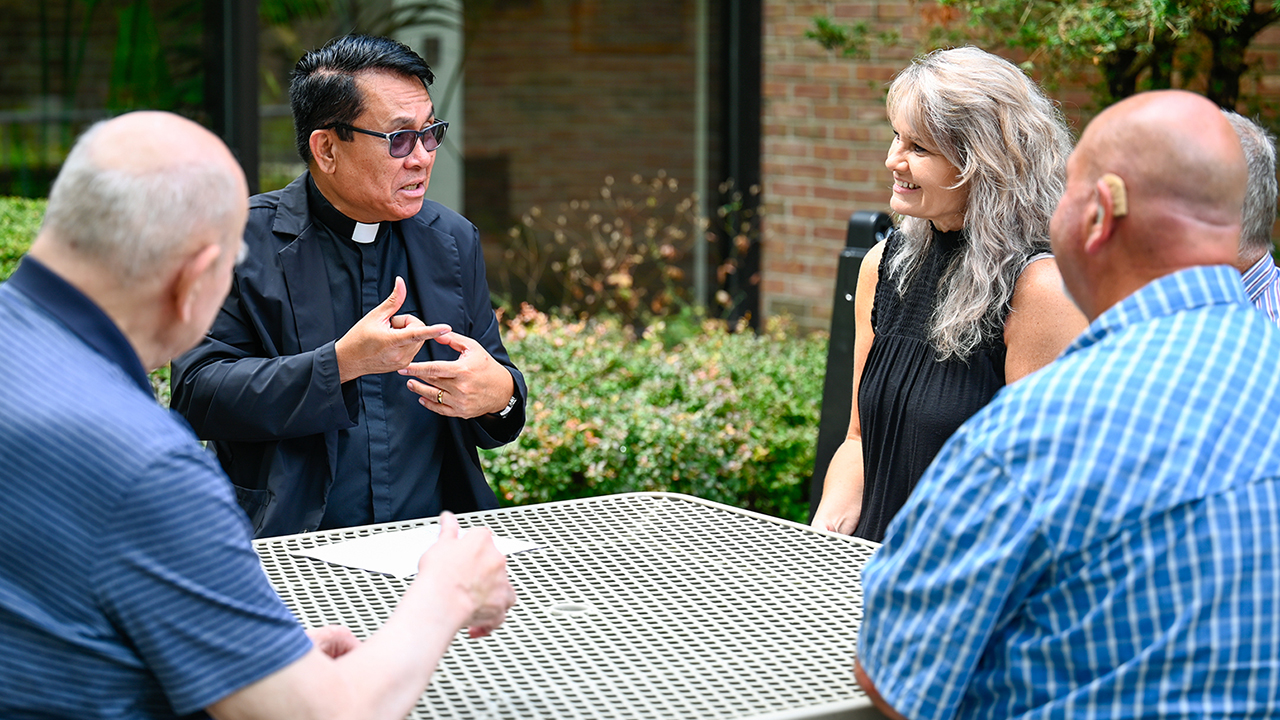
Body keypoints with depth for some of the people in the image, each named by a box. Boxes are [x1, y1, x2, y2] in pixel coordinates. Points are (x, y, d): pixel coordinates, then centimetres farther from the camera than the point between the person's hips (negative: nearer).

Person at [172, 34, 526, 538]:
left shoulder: (454, 241, 14)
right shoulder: (241, 240, 1)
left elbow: (497, 380, 19)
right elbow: (196, 395, -7)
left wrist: (499, 394, -7)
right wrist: (342, 363, -18)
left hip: (437, 542, 4)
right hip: (291, 548, -4)